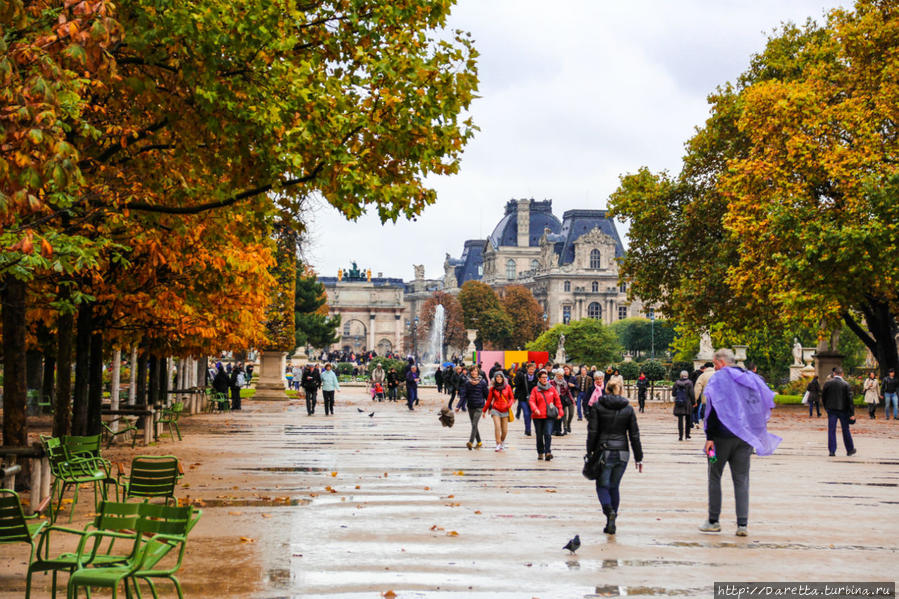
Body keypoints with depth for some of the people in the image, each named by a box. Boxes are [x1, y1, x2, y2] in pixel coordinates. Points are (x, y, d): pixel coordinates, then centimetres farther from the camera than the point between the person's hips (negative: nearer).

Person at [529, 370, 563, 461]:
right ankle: (540, 453, 22)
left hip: (549, 416, 0)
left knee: (548, 434, -15)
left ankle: (548, 452, -16)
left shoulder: (552, 388, 7)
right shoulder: (535, 390, 3)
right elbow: (531, 401, -4)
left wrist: (559, 412, 8)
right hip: (538, 416, 1)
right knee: (539, 435, 8)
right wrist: (535, 409, -22)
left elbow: (557, 400, 12)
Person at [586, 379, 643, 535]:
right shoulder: (628, 408, 3)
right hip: (622, 452, 2)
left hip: (604, 452, -2)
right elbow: (634, 435, 4)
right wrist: (638, 457, 8)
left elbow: (592, 431, -6)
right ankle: (611, 523, 11)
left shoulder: (598, 406, -2)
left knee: (602, 486, 5)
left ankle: (609, 511, -24)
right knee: (614, 487, 13)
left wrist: (590, 452, -1)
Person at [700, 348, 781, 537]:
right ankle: (742, 524, 0)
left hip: (722, 436, -5)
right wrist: (755, 431, 19)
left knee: (715, 477, 8)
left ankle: (713, 521, 10)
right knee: (741, 480, 6)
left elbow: (712, 409, -13)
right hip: (745, 438, 5)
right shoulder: (752, 378, 11)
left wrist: (710, 437, -12)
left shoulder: (718, 379, -7)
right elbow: (767, 403, 14)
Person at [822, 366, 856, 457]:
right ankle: (850, 450, 20)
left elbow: (823, 397, 3)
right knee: (845, 430, 10)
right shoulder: (846, 384, -7)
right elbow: (850, 399, -8)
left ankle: (832, 451, -2)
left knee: (831, 431, 2)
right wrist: (852, 413, -7)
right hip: (843, 410, -1)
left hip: (831, 409, 1)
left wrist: (826, 408, 17)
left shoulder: (827, 383, -3)